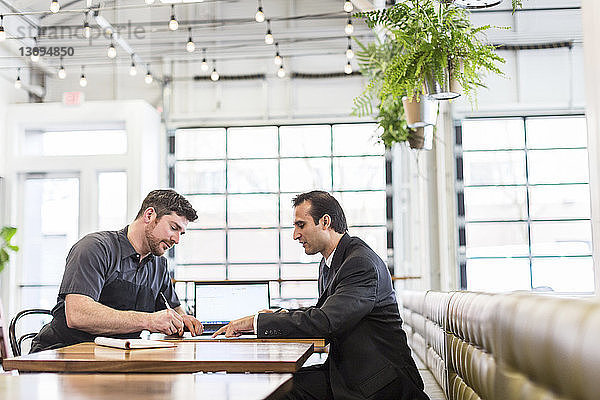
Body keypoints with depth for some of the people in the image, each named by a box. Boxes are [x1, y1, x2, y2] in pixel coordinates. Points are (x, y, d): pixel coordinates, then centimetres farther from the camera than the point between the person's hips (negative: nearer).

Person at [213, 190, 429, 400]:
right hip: (344, 370, 8)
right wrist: (277, 316, 3)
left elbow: (324, 322, -28)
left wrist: (257, 321, -22)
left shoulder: (362, 263, -19)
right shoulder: (328, 263, 12)